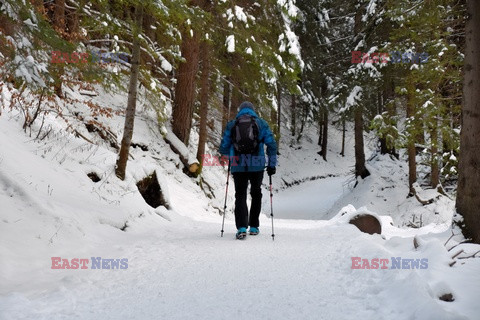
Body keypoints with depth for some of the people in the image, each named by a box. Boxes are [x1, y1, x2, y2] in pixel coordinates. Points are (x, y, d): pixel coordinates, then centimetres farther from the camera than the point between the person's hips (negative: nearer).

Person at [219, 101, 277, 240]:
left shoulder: (231, 125, 7)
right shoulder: (261, 123, 7)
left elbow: (223, 148, 8)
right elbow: (272, 145, 0)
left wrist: (230, 155, 30)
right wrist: (272, 164, 7)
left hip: (238, 166, 0)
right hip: (257, 166, 0)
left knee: (240, 195, 7)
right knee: (256, 194, 18)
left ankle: (241, 228, -10)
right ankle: (254, 226, 22)